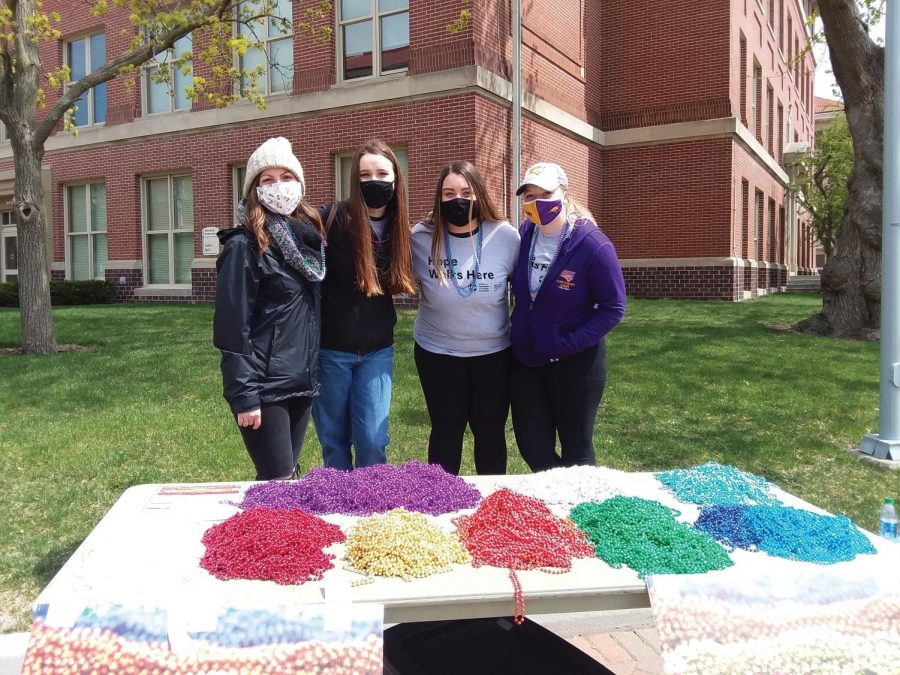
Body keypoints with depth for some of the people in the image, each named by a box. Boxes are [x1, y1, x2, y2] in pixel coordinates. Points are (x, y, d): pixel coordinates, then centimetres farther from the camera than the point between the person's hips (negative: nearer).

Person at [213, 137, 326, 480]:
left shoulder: (307, 235, 10)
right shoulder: (244, 245, -12)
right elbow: (232, 326, -14)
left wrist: (313, 373, 10)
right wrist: (244, 396, -17)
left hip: (301, 381, 7)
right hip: (264, 386, -7)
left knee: (287, 475, 16)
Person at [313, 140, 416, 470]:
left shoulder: (399, 229, 1)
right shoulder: (331, 219, -13)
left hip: (377, 351, 3)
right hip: (330, 348, -2)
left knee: (373, 440, 1)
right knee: (333, 440, 11)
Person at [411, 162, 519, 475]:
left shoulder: (505, 236, -12)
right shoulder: (421, 237, -13)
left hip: (493, 351, 1)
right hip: (437, 352, 0)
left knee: (490, 430, 12)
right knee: (446, 430, 11)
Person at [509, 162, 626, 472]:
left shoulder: (593, 245, -19)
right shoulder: (522, 237, -4)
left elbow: (613, 307, -14)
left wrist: (569, 344, -21)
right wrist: (517, 333, 4)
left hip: (576, 362, -5)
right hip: (525, 360, 5)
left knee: (575, 450, 12)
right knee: (532, 448, 13)